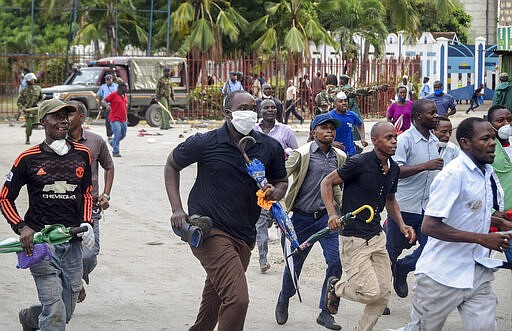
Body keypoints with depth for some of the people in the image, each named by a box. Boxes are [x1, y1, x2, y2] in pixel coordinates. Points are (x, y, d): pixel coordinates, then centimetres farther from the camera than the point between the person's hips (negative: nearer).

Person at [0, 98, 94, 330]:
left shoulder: (82, 154, 8)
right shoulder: (28, 159, -2)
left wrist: (86, 223, 5)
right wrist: (21, 227, -11)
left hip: (72, 241, 4)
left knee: (66, 312, 12)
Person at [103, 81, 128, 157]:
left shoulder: (124, 95, 13)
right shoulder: (113, 95, -9)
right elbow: (103, 101, -11)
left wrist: (126, 117, 24)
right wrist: (107, 105, -33)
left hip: (123, 120, 8)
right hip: (115, 119, -8)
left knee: (123, 135, 16)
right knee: (117, 134, -16)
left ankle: (112, 142, 41)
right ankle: (116, 152, -11)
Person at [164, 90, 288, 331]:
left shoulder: (270, 147, 3)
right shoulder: (206, 143, -7)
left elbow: (281, 181, 19)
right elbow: (172, 165, 8)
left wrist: (276, 191, -7)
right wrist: (177, 209, -2)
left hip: (243, 236, 6)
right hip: (210, 231, -6)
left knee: (213, 306, 19)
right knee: (237, 299, -20)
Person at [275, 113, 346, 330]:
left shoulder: (339, 157, 7)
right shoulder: (302, 154, -8)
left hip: (326, 217, 3)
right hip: (302, 218, -3)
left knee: (335, 261, -9)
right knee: (294, 263, 8)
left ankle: (325, 312, 4)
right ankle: (283, 301, 36)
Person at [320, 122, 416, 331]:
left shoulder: (394, 169, 6)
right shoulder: (359, 163, -17)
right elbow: (327, 182, -9)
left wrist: (402, 225, 7)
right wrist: (332, 214, -23)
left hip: (377, 237, 7)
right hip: (353, 239, -7)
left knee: (384, 292, 7)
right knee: (371, 293, -10)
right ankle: (336, 287, 19)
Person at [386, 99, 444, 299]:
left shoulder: (434, 141, 10)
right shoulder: (405, 140, -15)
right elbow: (395, 170, -26)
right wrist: (426, 166, -32)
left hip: (427, 206, 7)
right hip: (404, 206, -6)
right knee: (393, 248, 5)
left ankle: (401, 269, 23)